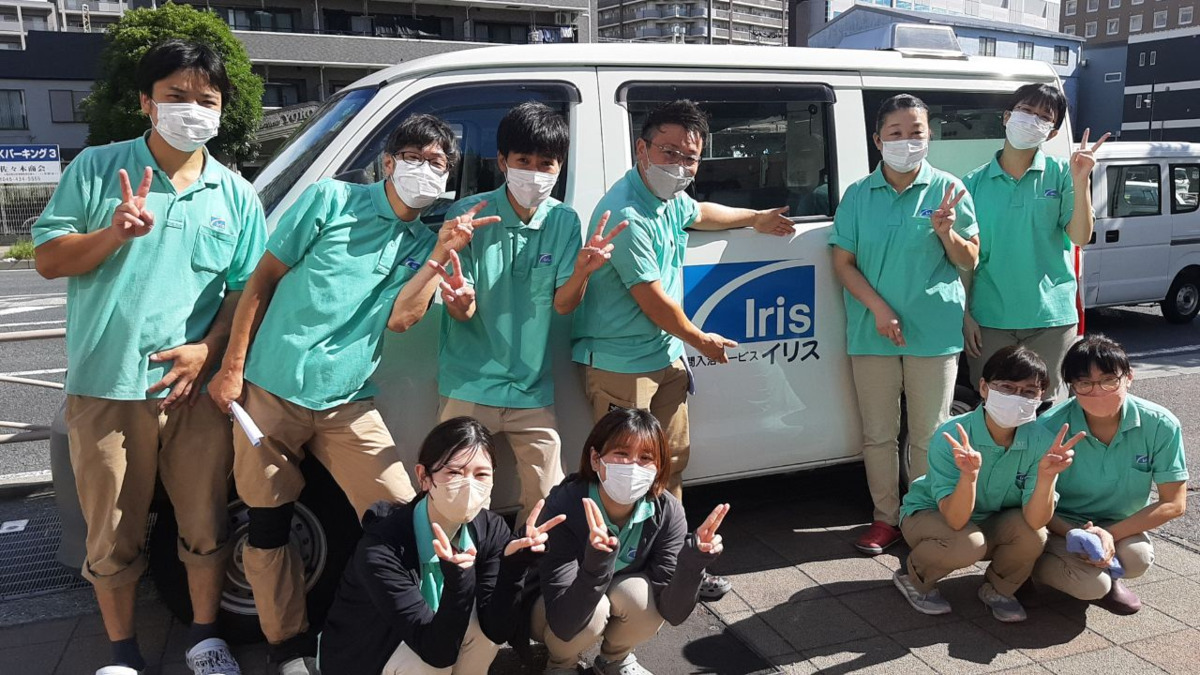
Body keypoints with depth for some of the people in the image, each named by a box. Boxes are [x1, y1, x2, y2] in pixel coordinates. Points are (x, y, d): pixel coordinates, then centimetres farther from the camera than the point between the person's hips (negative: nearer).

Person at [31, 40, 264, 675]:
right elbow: (47, 259, 1)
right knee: (113, 536, 11)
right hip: (105, 389, -1)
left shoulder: (235, 195, 7)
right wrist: (114, 232, -17)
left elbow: (246, 288, 7)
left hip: (195, 386, 1)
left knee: (206, 526, 9)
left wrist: (207, 349, -8)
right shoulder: (97, 168, 3)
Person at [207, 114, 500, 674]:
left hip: (347, 404, 3)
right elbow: (262, 280, 0)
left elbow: (401, 318, -5)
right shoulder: (331, 200, -2)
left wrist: (442, 253, -13)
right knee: (268, 528, 8)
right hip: (270, 391, -2)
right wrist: (231, 367, -4)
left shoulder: (423, 244, 9)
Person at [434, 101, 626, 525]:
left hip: (532, 389, 2)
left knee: (546, 499, 6)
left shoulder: (564, 222, -1)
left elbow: (562, 305, -6)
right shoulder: (469, 214, -8)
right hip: (469, 385, -2)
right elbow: (463, 313, -8)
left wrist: (583, 270, -26)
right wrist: (460, 299, -32)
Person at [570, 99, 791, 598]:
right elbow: (653, 299, -20)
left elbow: (697, 214, 32)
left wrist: (755, 218, 45)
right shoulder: (625, 214, -24)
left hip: (666, 357, 10)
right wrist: (701, 340, -3)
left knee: (672, 462, 16)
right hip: (619, 365, -9)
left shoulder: (671, 198, 6)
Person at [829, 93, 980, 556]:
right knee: (878, 433, 9)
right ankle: (886, 518, 23)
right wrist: (879, 309, -11)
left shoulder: (948, 190, 1)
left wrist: (946, 233, -17)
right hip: (872, 332, 1)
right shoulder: (858, 195, 3)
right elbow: (843, 263, 1)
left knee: (929, 435, 7)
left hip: (933, 332, -1)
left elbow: (969, 261, 4)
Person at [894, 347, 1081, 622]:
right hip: (929, 514, -3)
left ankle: (997, 589, 6)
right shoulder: (951, 436, -30)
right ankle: (913, 577, -1)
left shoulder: (1040, 441, -20)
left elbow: (1035, 520, -26)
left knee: (1034, 536, -26)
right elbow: (955, 520, -34)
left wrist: (1046, 475, -43)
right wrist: (969, 474, -52)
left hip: (991, 522, 4)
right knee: (968, 543, -34)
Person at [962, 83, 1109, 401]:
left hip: (1050, 317, 0)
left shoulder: (1060, 174, 1)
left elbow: (1080, 237, -8)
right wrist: (965, 313, -1)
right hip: (989, 319, 1)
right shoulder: (975, 182, 2)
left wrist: (1081, 181, -18)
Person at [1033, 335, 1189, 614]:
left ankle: (1106, 579, 7)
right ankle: (1040, 566, 6)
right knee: (1091, 583, -29)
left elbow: (1174, 503, -10)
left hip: (1122, 527, 3)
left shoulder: (1160, 425, -16)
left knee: (1137, 559, -30)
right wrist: (1075, 534, -31)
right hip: (1061, 527, -3)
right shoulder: (1051, 427, -22)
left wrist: (1111, 535, -21)